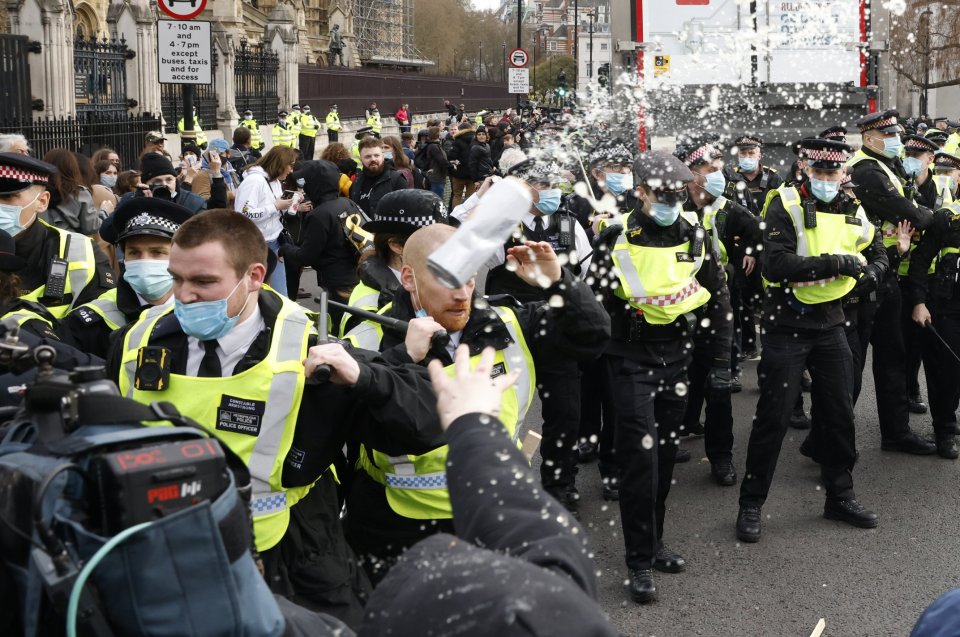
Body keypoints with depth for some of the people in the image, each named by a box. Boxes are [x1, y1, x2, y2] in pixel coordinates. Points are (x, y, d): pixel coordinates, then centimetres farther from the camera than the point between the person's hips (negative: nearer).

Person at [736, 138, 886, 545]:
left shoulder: (852, 210, 7)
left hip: (831, 325, 6)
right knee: (773, 418, -1)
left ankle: (840, 496, 29)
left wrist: (870, 271, -2)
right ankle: (751, 505, 10)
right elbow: (775, 265, -23)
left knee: (839, 413, 12)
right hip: (786, 326, -5)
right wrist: (832, 263, -26)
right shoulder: (786, 206, -12)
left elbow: (877, 253, 20)